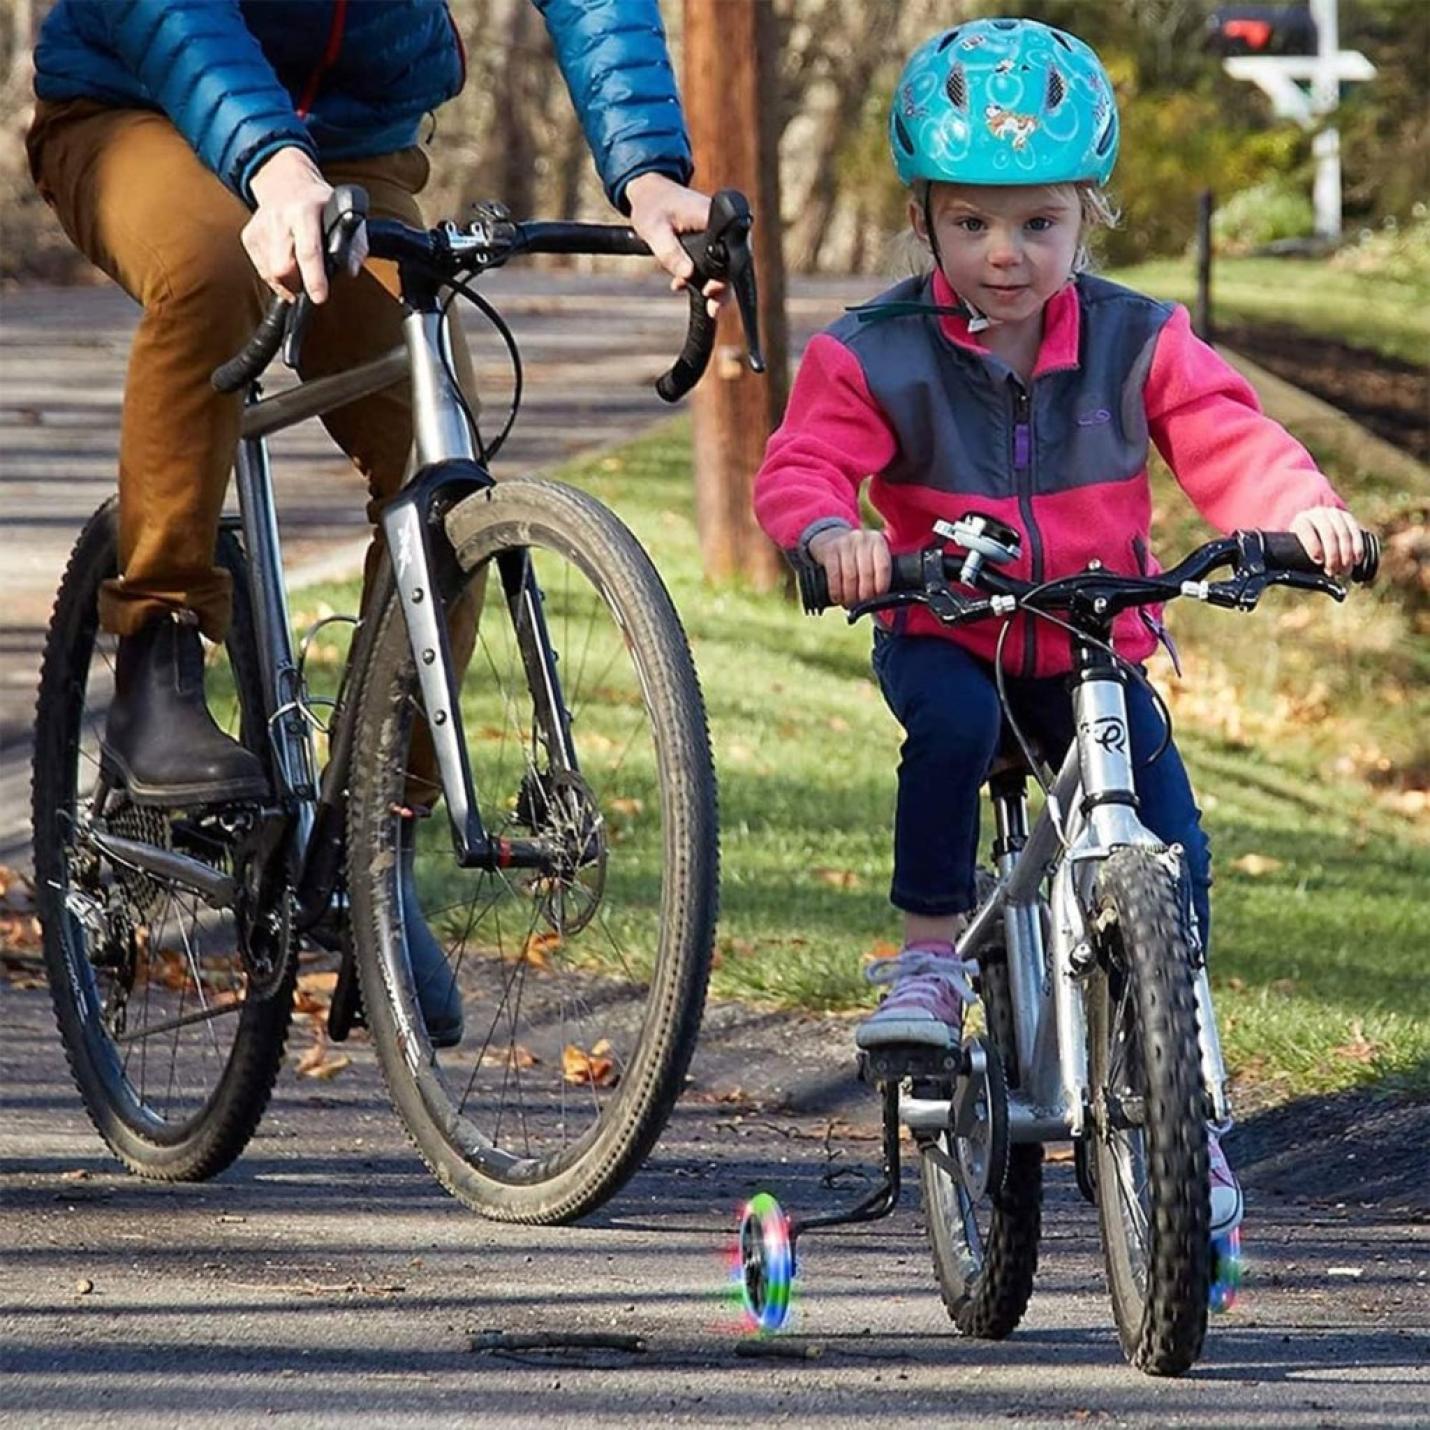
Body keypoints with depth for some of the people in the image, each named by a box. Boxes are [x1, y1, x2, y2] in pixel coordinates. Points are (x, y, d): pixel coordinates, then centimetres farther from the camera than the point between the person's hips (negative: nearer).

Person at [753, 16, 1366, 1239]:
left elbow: (1226, 440, -8)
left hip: (1095, 647, 2)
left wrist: (1301, 507, -30)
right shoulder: (875, 357, -9)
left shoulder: (1139, 345, -4)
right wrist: (831, 531, -40)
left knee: (1172, 856, -13)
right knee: (951, 716, -37)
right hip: (944, 637, -2)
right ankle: (930, 953, -17)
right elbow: (801, 467, -16)